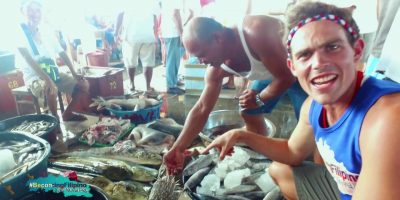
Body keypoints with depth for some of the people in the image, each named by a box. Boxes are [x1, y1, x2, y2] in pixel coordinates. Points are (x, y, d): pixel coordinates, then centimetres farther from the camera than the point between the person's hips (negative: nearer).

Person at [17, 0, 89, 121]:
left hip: (53, 72, 6)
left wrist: (74, 74, -2)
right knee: (51, 89, -38)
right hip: (34, 75, -6)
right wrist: (46, 78, -35)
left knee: (84, 85, -3)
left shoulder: (47, 31, 8)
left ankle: (68, 113, 13)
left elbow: (62, 53, 10)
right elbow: (27, 58, -22)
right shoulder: (19, 31, -9)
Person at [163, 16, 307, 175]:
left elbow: (286, 77, -32)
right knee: (249, 113, 5)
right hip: (273, 72, 6)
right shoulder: (216, 70, -18)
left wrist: (259, 99, -17)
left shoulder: (256, 33, -43)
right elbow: (201, 109, -14)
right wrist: (178, 148, -15)